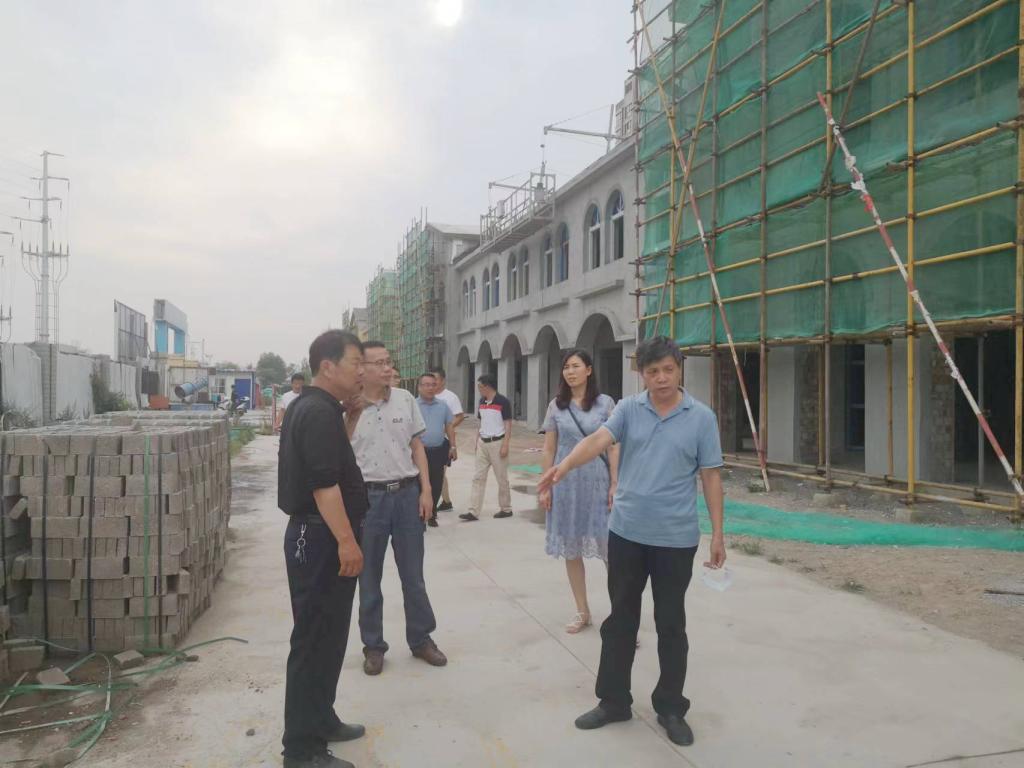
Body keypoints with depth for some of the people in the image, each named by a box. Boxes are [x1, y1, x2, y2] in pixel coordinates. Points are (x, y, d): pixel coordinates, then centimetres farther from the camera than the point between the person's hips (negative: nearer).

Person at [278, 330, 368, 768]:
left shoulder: (313, 407, 14)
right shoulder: (319, 411, -19)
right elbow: (324, 484, -26)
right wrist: (347, 541, -26)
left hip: (317, 535, 11)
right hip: (320, 538, -11)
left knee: (327, 636, 20)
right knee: (315, 640, -2)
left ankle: (320, 721, 33)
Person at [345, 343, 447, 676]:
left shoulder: (405, 399, 3)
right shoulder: (349, 408, -6)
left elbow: (417, 447, 7)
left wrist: (426, 489, 2)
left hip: (407, 493, 2)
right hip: (367, 497, -2)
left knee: (413, 574, 12)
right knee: (369, 577, 11)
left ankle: (421, 639, 27)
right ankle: (373, 645, 26)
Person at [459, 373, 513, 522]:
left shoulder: (503, 402, -11)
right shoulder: (482, 402, 10)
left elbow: (508, 425, -11)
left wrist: (505, 445, -16)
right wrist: (477, 441, 14)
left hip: (497, 443, -7)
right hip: (483, 443, 7)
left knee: (502, 478, 4)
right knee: (478, 477, 2)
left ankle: (506, 509, 18)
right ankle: (473, 511, 2)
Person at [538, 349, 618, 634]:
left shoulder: (605, 403, -1)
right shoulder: (556, 406, 5)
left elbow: (613, 447, -1)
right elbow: (549, 449, 6)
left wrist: (615, 485, -7)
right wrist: (545, 486, 2)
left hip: (597, 481, -2)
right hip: (566, 483, 3)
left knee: (610, 547, -5)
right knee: (571, 549, 9)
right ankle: (582, 611, 22)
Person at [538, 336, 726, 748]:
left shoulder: (701, 417, -3)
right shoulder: (628, 409, 0)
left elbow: (710, 476, 0)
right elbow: (598, 440, -16)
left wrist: (718, 533, 0)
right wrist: (563, 466, -35)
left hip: (676, 538, -1)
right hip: (626, 532, 2)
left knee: (671, 625, 11)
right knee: (620, 620, 13)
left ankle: (671, 708, 28)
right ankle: (613, 700, 29)